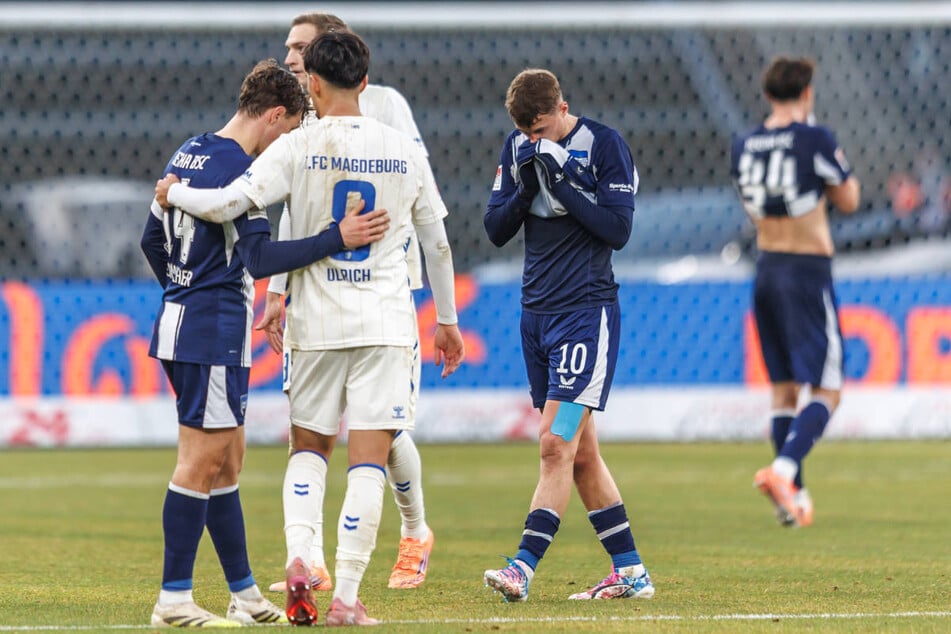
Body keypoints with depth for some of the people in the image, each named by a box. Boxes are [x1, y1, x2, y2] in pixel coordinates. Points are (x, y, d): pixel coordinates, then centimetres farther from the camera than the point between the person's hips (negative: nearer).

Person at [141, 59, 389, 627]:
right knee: (201, 462, -5)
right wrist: (339, 238, -24)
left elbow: (152, 239, 21)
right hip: (216, 330, -10)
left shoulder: (189, 154, 13)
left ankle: (246, 595, 18)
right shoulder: (238, 168, -17)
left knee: (226, 459, 14)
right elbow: (262, 259, -24)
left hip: (180, 319, 10)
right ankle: (174, 600, -3)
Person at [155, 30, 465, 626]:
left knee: (308, 446, 17)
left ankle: (299, 555, -6)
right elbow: (437, 243, 11)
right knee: (369, 460, 0)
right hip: (386, 322, 0)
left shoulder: (297, 147, -5)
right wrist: (447, 321, 22)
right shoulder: (404, 150, 3)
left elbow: (226, 204, -14)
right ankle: (347, 595, -6)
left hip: (316, 324, 0)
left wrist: (175, 192, 6)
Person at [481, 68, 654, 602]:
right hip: (536, 312, 7)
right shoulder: (517, 148, 10)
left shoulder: (605, 145, -8)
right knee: (581, 451, 9)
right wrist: (525, 188, -9)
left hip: (588, 311, -7)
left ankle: (524, 567, -19)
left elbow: (619, 229, -13)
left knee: (557, 443, -14)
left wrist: (562, 181, -19)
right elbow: (496, 231, 9)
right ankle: (630, 572, 16)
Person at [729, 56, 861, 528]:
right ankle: (783, 469, -24)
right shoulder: (815, 140, -13)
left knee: (783, 389, 14)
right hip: (807, 272, -6)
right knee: (826, 391, -3)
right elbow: (848, 201, -2)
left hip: (766, 269, 6)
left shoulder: (743, 146, 4)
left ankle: (793, 496, 16)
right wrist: (839, 166, 14)